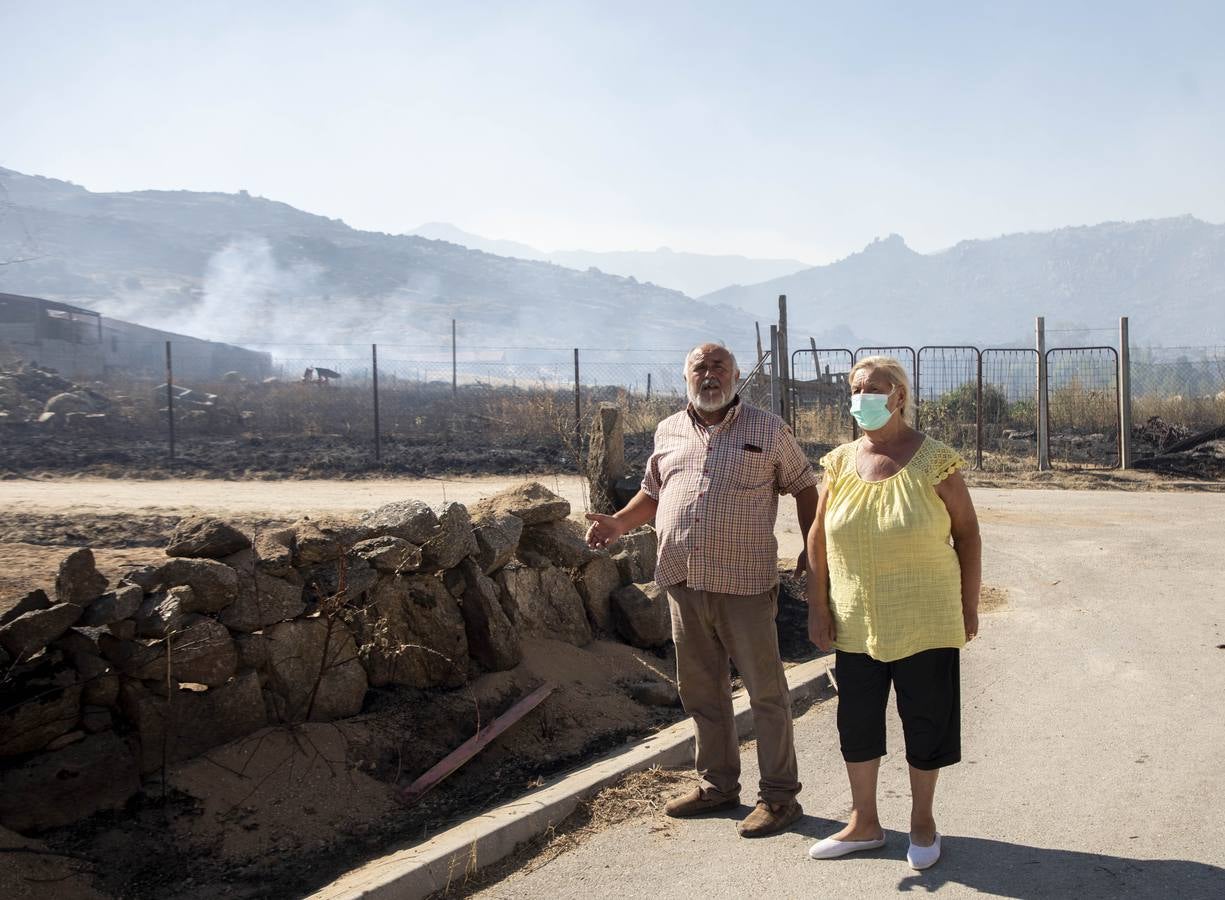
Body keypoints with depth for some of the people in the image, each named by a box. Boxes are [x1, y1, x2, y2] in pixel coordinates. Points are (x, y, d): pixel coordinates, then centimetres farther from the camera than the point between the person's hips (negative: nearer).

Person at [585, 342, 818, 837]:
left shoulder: (768, 429, 1)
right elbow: (653, 492, 21)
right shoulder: (668, 431, 12)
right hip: (683, 582, 5)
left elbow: (803, 486, 7)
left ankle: (779, 793, 11)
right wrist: (618, 523, 4)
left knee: (765, 689, 1)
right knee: (700, 689, 13)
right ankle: (718, 783, 28)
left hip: (745, 583, -5)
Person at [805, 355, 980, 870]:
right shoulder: (840, 465, 1)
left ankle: (922, 821, 28)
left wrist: (969, 607, -1)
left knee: (925, 722, 8)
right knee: (856, 722, 11)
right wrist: (818, 606, 2)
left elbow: (967, 534, -2)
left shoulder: (933, 463, -8)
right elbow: (818, 540, 6)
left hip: (926, 625, -3)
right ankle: (864, 823, 27)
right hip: (855, 625, 3)